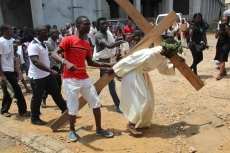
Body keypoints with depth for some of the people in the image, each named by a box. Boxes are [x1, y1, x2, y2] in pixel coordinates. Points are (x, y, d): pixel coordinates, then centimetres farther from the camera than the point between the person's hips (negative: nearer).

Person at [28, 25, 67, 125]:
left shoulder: (43, 44, 9)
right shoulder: (33, 45, -20)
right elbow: (36, 62, -32)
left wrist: (50, 71, 22)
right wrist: (51, 71, -39)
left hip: (47, 75, 9)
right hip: (37, 77, -8)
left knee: (56, 92, 14)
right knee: (37, 98, 5)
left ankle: (65, 111, 26)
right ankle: (34, 118, 23)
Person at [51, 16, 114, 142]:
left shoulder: (87, 44, 12)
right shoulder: (69, 40, -8)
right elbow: (54, 54, -17)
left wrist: (107, 65, 9)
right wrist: (66, 62, -36)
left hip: (85, 78, 7)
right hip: (71, 79, -6)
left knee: (96, 103, 9)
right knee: (73, 108, 1)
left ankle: (99, 129, 25)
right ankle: (72, 131, 26)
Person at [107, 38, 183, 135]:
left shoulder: (162, 58, -1)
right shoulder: (150, 54, -30)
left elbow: (164, 69, 17)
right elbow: (129, 60, -26)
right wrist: (114, 69, -22)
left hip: (142, 75, 10)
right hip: (133, 75, -10)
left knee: (148, 99, 12)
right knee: (141, 100, -11)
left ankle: (141, 123, 26)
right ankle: (131, 124, 3)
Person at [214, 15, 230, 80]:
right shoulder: (220, 27, 8)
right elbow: (216, 37, 5)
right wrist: (218, 31, -12)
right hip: (219, 44, 6)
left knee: (222, 59, -11)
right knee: (219, 59, 13)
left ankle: (220, 74, -11)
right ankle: (224, 71, 30)